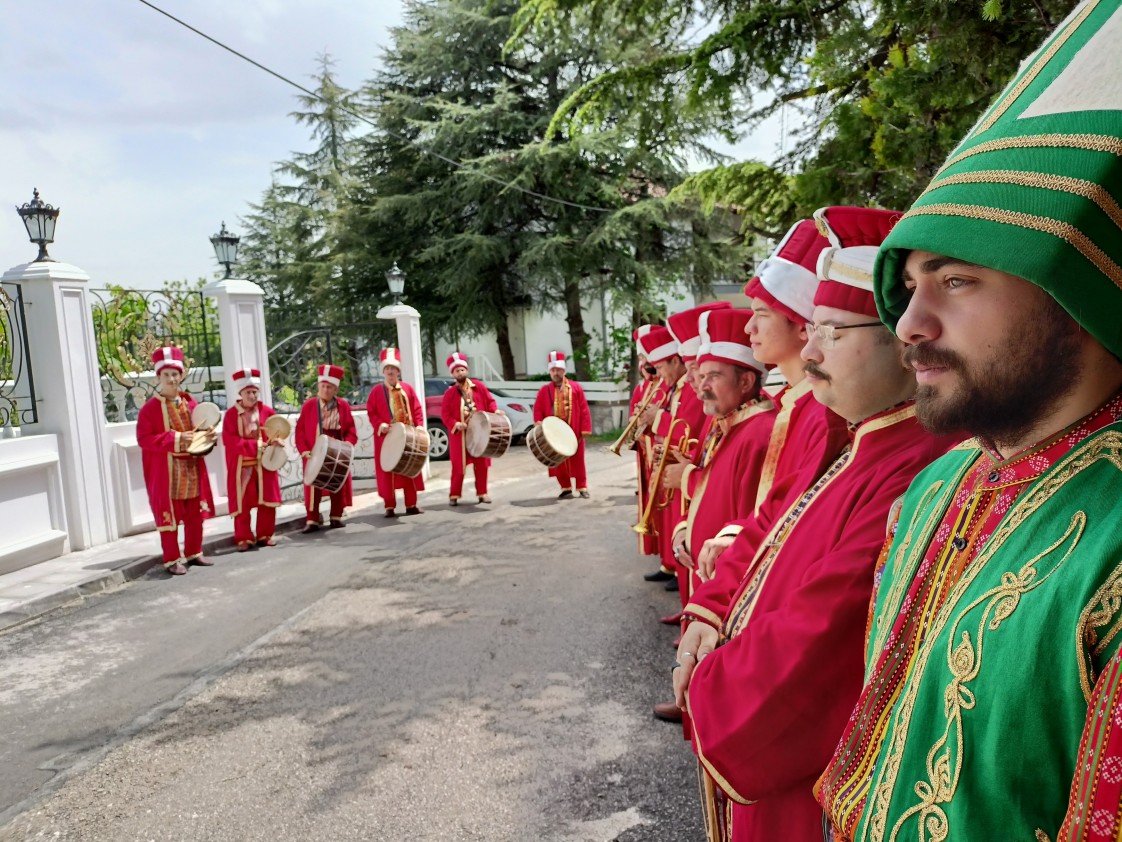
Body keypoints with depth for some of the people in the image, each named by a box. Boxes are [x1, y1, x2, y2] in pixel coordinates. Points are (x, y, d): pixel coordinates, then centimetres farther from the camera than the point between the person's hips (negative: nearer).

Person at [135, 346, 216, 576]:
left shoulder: (189, 402, 7)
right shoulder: (150, 407, -9)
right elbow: (143, 438, -14)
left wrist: (206, 436, -7)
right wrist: (175, 439, -24)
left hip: (192, 467, 6)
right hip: (165, 470, -5)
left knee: (195, 514, 12)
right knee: (169, 515, 0)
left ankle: (193, 553, 25)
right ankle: (172, 560, 9)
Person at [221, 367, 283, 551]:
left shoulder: (267, 411, 3)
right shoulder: (231, 414, -6)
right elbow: (230, 440, -13)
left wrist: (275, 442, -10)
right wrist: (256, 445, -21)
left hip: (264, 464, 3)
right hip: (241, 465, -2)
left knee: (267, 501, 5)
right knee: (242, 503, 1)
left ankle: (265, 535, 17)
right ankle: (244, 538, 11)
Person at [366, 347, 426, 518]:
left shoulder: (407, 388, 7)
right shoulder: (376, 391, 1)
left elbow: (416, 409, 6)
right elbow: (371, 412, 0)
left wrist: (419, 425, -7)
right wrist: (380, 424, -16)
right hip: (386, 436, -2)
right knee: (387, 472, 0)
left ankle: (411, 504, 15)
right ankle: (389, 507, 7)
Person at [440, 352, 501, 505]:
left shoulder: (478, 386, 3)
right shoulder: (450, 393, -1)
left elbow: (489, 400, 8)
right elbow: (445, 414, -3)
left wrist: (495, 410, -12)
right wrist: (454, 424, -19)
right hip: (459, 435, -2)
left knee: (481, 464, 7)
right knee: (459, 466, 0)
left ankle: (482, 493, 17)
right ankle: (454, 495, 11)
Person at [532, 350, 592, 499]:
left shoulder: (575, 387, 1)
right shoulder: (544, 390, 3)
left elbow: (584, 409, -1)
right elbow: (538, 410, 3)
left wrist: (585, 429, -7)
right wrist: (540, 425, -14)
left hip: (574, 432, -1)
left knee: (577, 461, 7)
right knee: (559, 462, 7)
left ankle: (582, 487, 17)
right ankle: (566, 488, 19)